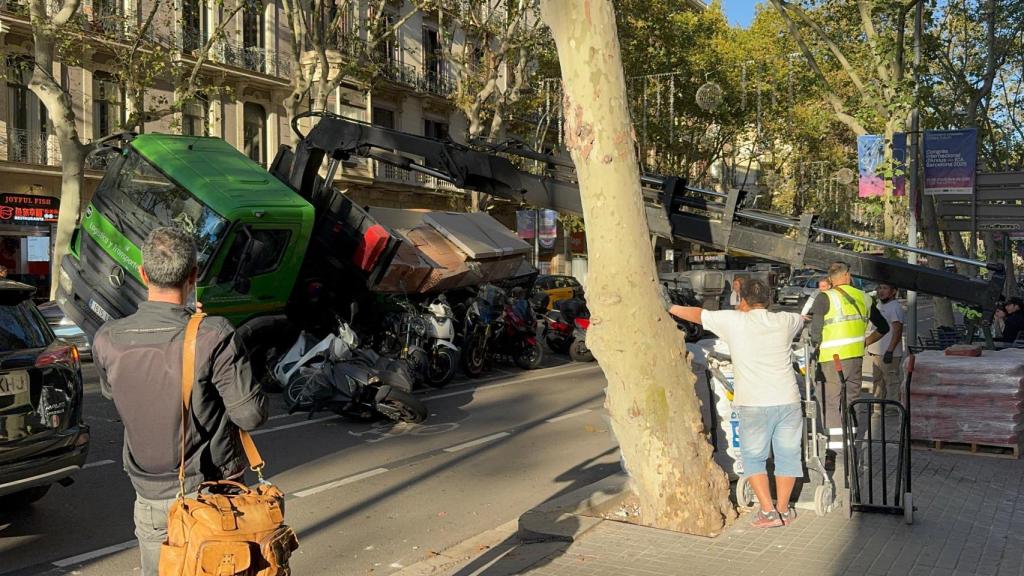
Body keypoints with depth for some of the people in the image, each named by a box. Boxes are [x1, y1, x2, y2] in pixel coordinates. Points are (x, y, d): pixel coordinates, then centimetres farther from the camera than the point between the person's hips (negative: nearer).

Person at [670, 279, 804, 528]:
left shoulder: (733, 320, -2)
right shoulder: (784, 321, 7)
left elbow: (698, 314, 11)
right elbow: (805, 319, 30)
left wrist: (671, 308, 28)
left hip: (754, 405, -3)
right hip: (788, 401, 3)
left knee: (754, 458, 11)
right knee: (787, 456, 15)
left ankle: (768, 512, 4)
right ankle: (783, 510, 20)